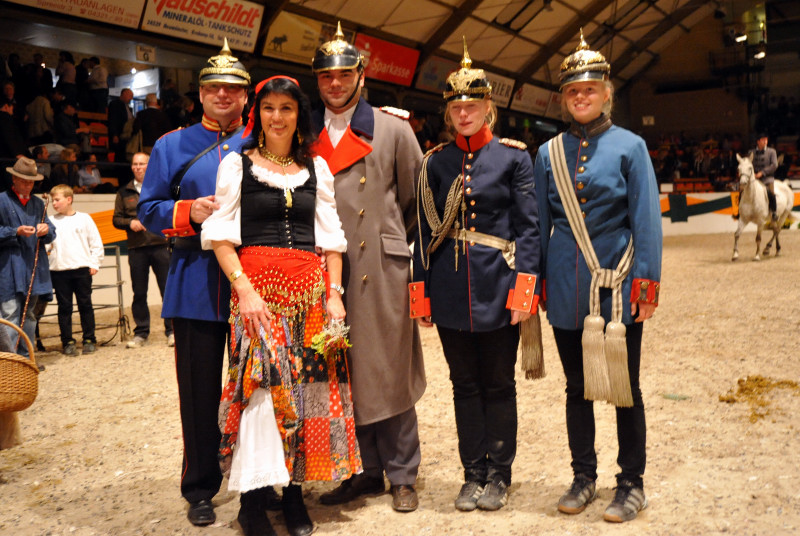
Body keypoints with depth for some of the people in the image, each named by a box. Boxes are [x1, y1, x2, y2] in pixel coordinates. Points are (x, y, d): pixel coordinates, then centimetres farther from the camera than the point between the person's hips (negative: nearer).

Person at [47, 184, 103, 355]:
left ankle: (89, 339, 13)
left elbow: (96, 242, 5)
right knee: (64, 307, 4)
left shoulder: (84, 218, 4)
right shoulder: (51, 221, 7)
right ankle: (67, 342, 11)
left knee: (85, 305, 5)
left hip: (82, 268, -1)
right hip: (59, 270, 1)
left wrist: (94, 263, -1)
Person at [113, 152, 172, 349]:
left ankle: (172, 330, 7)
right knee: (139, 293, 6)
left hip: (161, 245, -2)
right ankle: (141, 333, 14)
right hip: (136, 249, 2)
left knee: (168, 289, -1)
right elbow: (116, 219, 14)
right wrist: (129, 223, -6)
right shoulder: (124, 192, 14)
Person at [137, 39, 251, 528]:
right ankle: (201, 489, 21)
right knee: (200, 391, 5)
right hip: (196, 288, 0)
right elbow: (149, 209, 6)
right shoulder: (172, 146, 9)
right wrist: (189, 212, -12)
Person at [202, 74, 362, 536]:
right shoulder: (237, 164, 6)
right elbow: (221, 236, 0)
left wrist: (334, 292, 2)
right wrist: (245, 288, -13)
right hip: (257, 286, -3)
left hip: (310, 289, 3)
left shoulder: (317, 167, 14)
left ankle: (294, 490, 16)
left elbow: (331, 237, 12)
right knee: (262, 384, -10)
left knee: (306, 387, 3)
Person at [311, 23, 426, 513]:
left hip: (381, 268, -3)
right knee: (344, 375, 7)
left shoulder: (393, 129, 4)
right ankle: (368, 471, 21)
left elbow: (417, 197, 9)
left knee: (389, 371, 2)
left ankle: (402, 475, 16)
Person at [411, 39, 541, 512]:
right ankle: (474, 473, 24)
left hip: (497, 287, -2)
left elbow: (529, 227, -3)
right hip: (450, 291, 3)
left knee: (499, 384, 7)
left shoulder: (514, 157, 0)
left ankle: (499, 474, 23)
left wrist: (524, 289, -11)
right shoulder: (435, 162, 8)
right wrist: (421, 291, 4)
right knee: (465, 384, 11)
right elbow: (426, 230, 8)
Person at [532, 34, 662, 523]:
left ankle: (632, 484, 22)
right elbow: (540, 223, 11)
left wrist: (646, 286, -9)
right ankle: (584, 477, 27)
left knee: (625, 387, 7)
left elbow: (646, 221, -3)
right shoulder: (549, 153, 7)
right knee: (577, 387, 12)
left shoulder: (630, 147, -1)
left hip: (616, 289, -3)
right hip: (567, 290, 3)